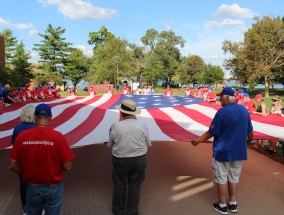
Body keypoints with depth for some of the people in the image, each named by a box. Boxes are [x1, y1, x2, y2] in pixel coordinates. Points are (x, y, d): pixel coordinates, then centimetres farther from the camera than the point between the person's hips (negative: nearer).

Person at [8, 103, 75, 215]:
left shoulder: (22, 136, -11)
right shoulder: (58, 136, -18)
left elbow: (12, 165, -6)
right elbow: (68, 167, -16)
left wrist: (26, 173, 11)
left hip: (32, 187, 2)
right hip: (53, 188, -2)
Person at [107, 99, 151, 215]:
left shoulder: (115, 126, -14)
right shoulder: (142, 125, -11)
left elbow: (109, 145, -3)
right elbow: (149, 144, -1)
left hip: (120, 160, -1)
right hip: (139, 159, 1)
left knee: (119, 185, 19)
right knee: (135, 186, 17)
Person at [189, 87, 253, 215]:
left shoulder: (222, 111, -18)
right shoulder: (244, 110, 1)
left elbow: (211, 132, -16)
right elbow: (249, 131, 10)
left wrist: (198, 140, -4)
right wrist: (250, 140, 31)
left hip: (223, 151, -6)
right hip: (239, 150, 6)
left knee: (221, 178, 7)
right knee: (234, 177, 17)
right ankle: (233, 204, 27)